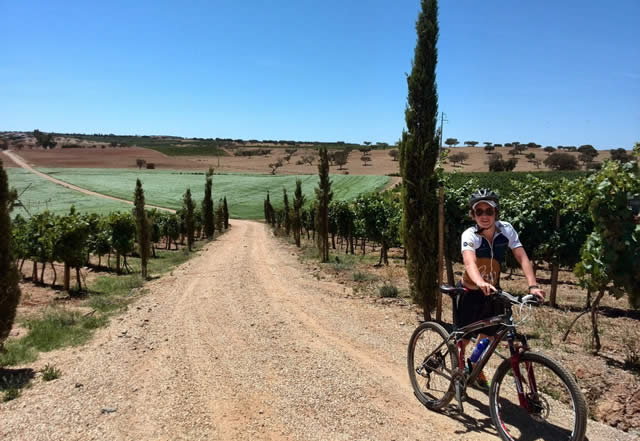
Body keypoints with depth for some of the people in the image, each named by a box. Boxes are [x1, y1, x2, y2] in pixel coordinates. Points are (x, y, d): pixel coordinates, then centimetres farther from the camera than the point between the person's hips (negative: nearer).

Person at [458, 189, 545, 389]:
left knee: (488, 335, 14)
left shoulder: (506, 229, -15)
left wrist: (533, 286, -37)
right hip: (470, 292, -3)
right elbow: (469, 262, -43)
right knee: (464, 338, 4)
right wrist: (481, 283, -63)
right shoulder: (469, 235, -25)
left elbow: (522, 257, -22)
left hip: (493, 291, 4)